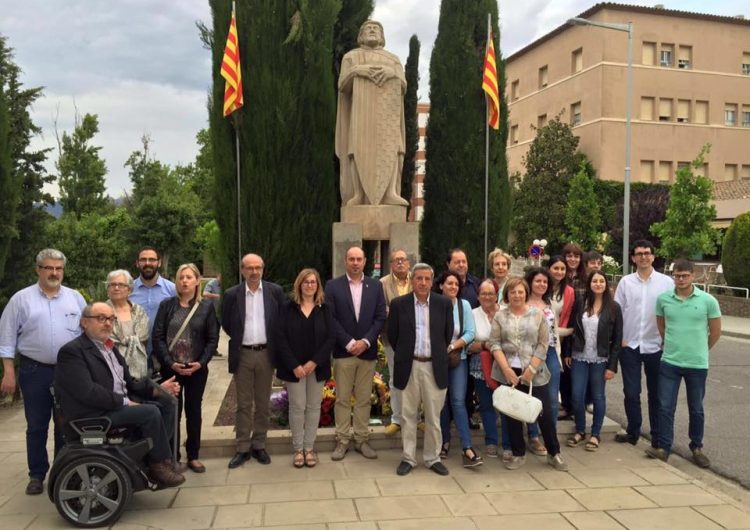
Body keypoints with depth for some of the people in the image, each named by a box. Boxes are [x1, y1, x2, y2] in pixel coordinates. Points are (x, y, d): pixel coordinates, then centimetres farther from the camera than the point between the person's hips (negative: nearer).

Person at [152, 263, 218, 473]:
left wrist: (201, 363, -11)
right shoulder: (166, 305, 3)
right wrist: (170, 362, -12)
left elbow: (213, 339, 1)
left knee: (194, 411, 9)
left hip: (197, 369, 0)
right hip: (170, 368, 0)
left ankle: (193, 456, 20)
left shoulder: (207, 306, 3)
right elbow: (158, 337, -2)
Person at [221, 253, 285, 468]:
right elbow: (226, 324, 9)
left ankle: (259, 445, 21)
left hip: (266, 354, 0)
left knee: (263, 404, 9)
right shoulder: (232, 294, -2)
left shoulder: (275, 291, -2)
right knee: (244, 404, 7)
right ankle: (243, 448, 15)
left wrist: (274, 344, 5)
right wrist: (239, 338, 9)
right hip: (242, 354, 0)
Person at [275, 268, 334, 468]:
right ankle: (298, 448, 14)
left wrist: (315, 362, -12)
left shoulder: (324, 308, 3)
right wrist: (294, 365, -14)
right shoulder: (288, 307, -1)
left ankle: (309, 447, 18)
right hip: (294, 367, -2)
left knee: (314, 406, 7)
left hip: (317, 366, 2)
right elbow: (281, 338, -7)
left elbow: (330, 338, -2)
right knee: (297, 406, 1)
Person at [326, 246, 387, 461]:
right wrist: (349, 343, -13)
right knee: (342, 399, 4)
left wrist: (365, 341, -11)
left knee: (364, 399, 8)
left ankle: (361, 440, 18)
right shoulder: (333, 286, 0)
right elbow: (331, 318, -6)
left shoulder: (375, 285, 6)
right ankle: (342, 441, 14)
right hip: (343, 351, -2)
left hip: (367, 351, 2)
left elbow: (381, 317, 1)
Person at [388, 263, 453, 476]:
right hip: (408, 366, 0)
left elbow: (448, 334, 9)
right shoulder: (398, 304, -2)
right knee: (408, 415, 9)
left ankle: (433, 458, 22)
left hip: (434, 366, 1)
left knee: (434, 416, 8)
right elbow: (392, 335, 6)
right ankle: (408, 458, 20)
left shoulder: (444, 303, 0)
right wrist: (405, 355, 10)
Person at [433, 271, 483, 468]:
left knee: (458, 401, -6)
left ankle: (467, 448, -7)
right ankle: (445, 441, 24)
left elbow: (470, 333, -5)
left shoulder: (464, 305, -1)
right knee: (441, 402, 9)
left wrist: (453, 346, -15)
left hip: (458, 359, 0)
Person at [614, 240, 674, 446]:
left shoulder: (666, 282, -3)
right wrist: (619, 338, -4)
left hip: (656, 346, -1)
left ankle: (658, 435, 23)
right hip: (630, 346, 1)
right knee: (631, 392, 8)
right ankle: (633, 432, 22)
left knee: (656, 393, 12)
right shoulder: (625, 281, 0)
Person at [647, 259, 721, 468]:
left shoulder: (708, 301, -8)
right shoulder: (663, 299, -2)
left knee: (696, 409, 13)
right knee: (665, 407, 2)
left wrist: (699, 350, 12)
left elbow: (715, 332, 4)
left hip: (697, 364, -1)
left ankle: (697, 448, 29)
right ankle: (664, 447, 12)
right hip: (669, 362, 1)